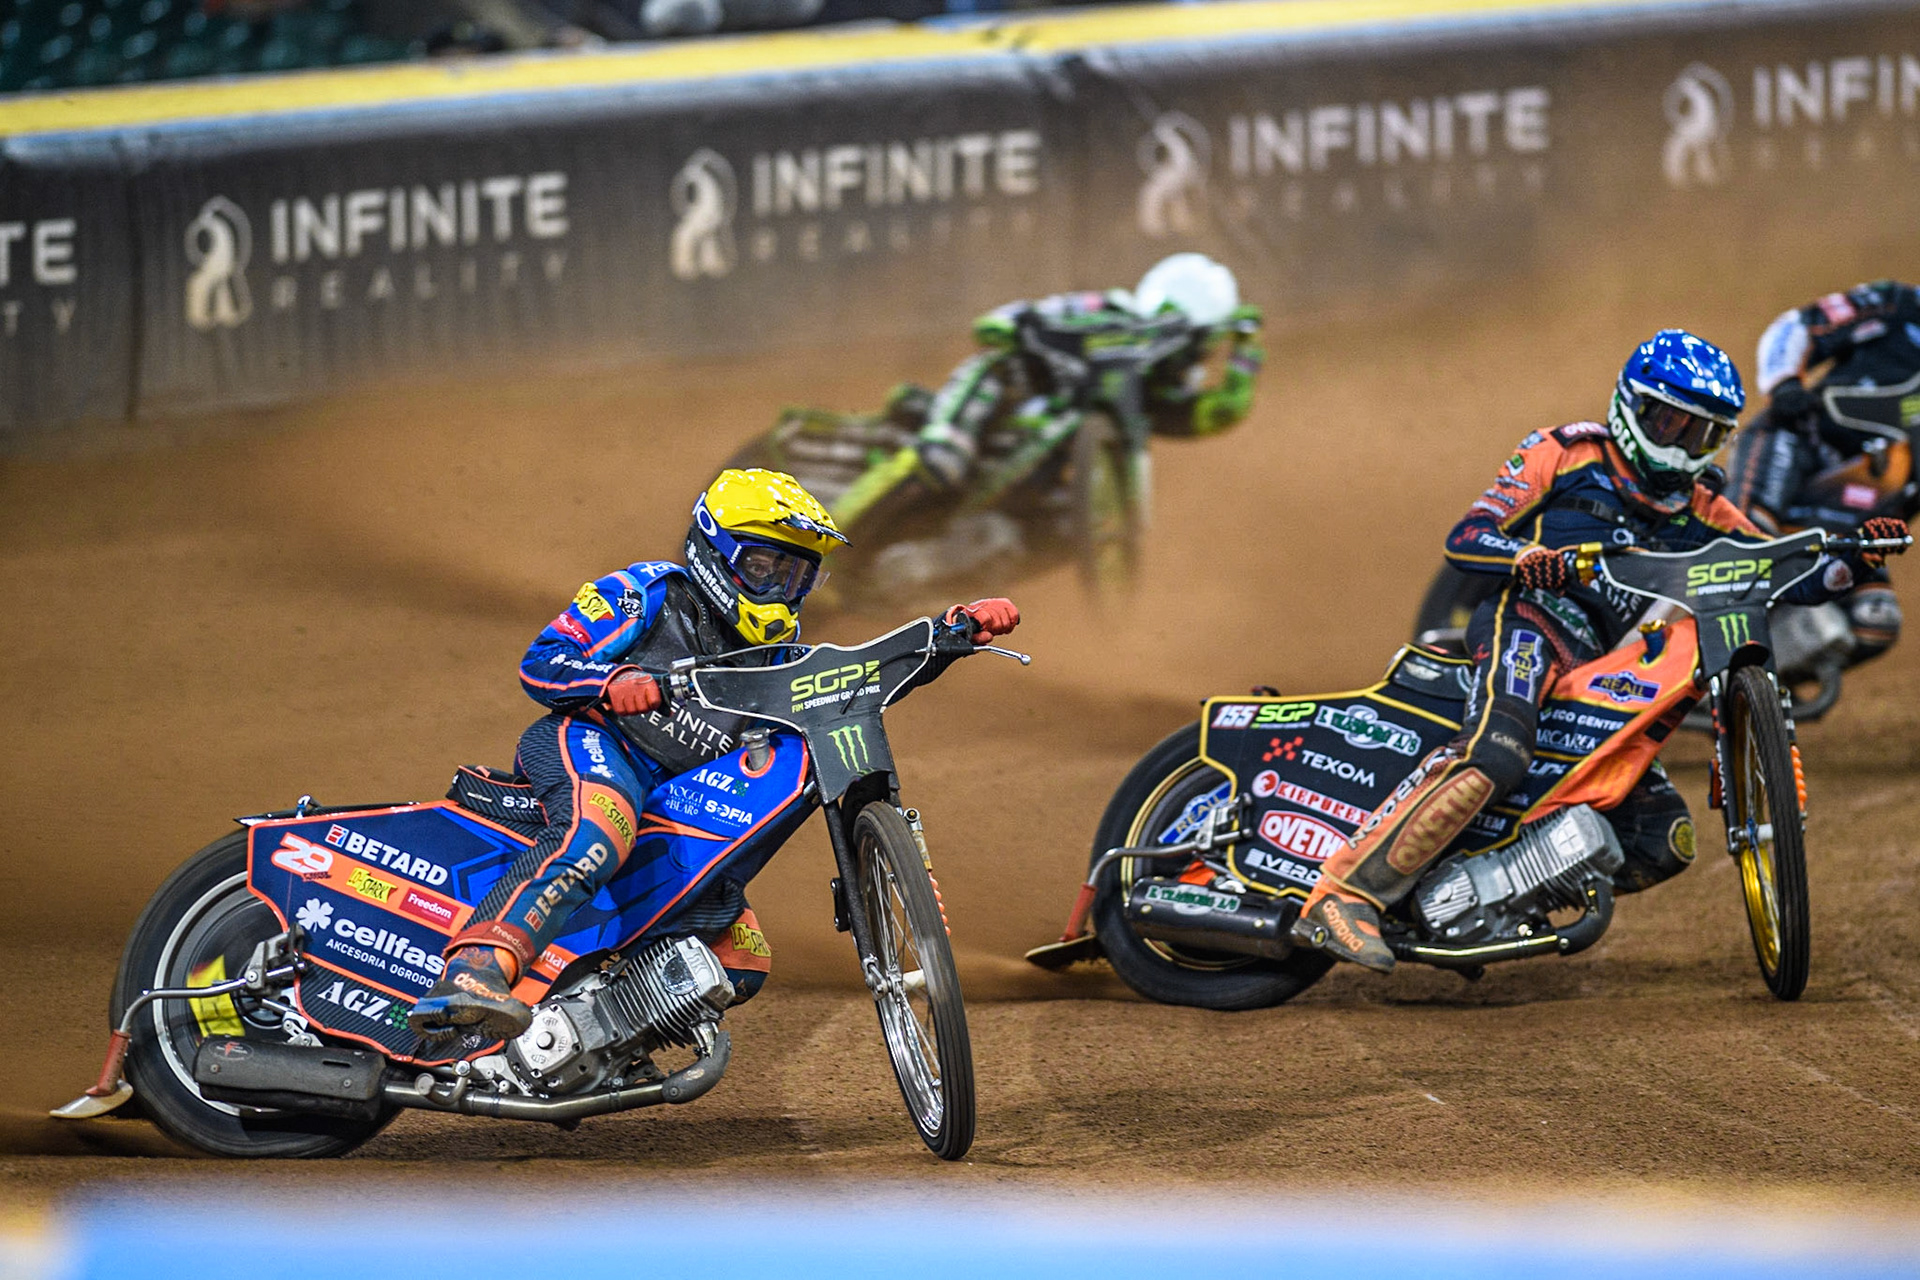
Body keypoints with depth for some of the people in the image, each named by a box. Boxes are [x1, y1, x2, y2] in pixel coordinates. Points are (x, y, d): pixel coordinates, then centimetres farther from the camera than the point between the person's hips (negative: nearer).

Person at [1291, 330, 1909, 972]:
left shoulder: (1698, 511, 23)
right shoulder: (1567, 455, 9)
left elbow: (1785, 581, 20)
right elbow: (1465, 538, 0)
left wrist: (1849, 562, -1)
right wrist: (1533, 558, -22)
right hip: (1529, 619, -7)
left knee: (1666, 842, -3)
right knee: (1495, 753, -37)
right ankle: (1343, 898, -41)